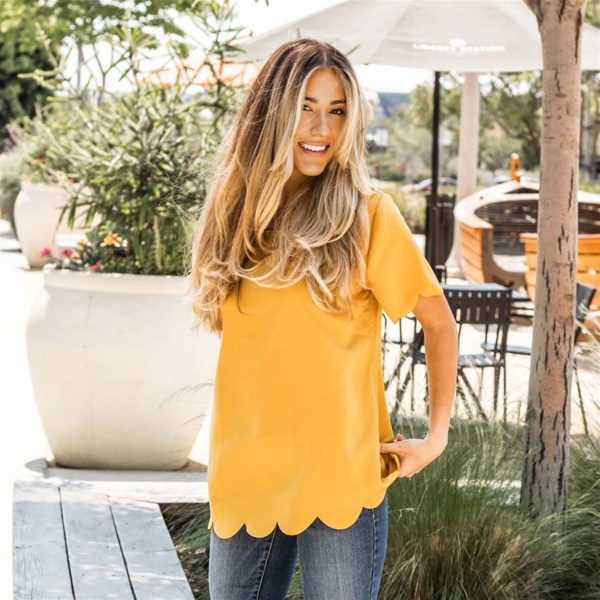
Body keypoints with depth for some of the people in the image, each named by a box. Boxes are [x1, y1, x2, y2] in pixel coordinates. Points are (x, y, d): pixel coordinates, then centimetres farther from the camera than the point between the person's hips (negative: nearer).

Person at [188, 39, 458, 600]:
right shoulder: (235, 214, 7)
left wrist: (436, 436, -2)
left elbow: (439, 323, 2)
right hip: (243, 483, 4)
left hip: (341, 480, -4)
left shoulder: (367, 215, -6)